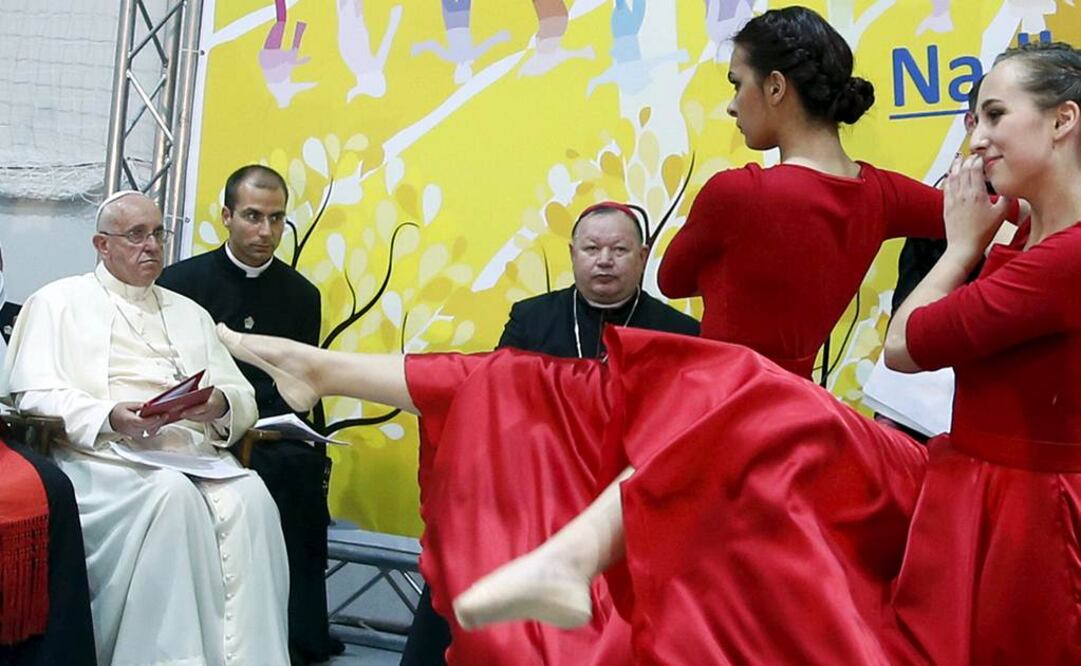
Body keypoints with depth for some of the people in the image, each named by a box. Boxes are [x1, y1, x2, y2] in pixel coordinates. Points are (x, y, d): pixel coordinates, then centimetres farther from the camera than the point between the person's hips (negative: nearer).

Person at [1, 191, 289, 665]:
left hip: (196, 454, 3)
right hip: (103, 454, -3)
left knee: (249, 496, -29)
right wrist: (109, 417, -18)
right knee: (172, 494, -35)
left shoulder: (190, 313, 27)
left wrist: (221, 403, -9)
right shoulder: (59, 301, 15)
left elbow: (244, 399, 16)